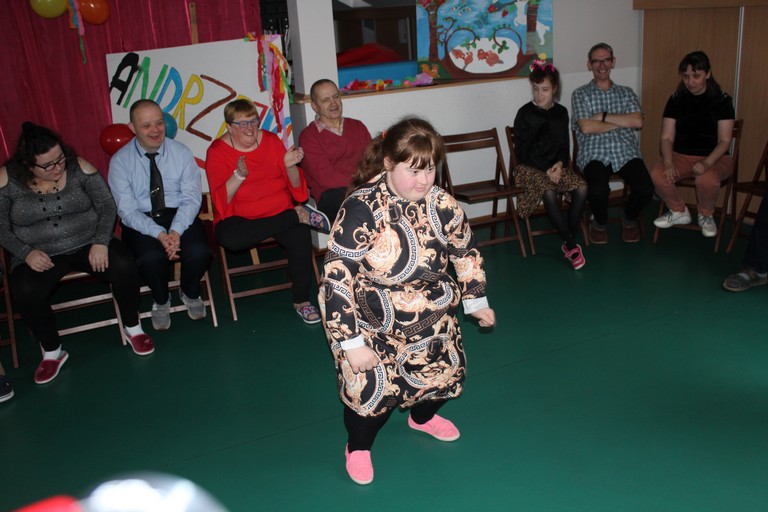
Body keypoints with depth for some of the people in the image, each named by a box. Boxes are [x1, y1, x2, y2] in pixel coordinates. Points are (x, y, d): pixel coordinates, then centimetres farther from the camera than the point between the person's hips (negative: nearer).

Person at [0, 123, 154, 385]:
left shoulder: (80, 169, -8)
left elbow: (107, 206, -5)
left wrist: (100, 242, -18)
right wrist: (26, 253, -17)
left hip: (88, 244, 0)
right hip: (40, 255, 0)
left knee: (124, 266, -28)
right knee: (24, 292, -30)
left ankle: (132, 329, -2)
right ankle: (52, 352, -4)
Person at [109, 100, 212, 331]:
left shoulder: (181, 152, 0)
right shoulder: (120, 161, -4)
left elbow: (192, 197, -6)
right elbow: (128, 210, -9)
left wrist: (176, 230, -24)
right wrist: (159, 234, -25)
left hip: (180, 217, 1)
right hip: (140, 223, -1)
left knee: (199, 251, -29)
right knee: (152, 257, -33)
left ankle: (189, 293, 8)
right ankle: (161, 300, 3)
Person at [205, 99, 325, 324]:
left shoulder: (271, 140, 6)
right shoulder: (217, 151, -1)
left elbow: (296, 186, 5)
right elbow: (221, 200, -11)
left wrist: (290, 166, -16)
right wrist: (239, 175, -26)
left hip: (279, 212, 2)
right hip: (240, 218, -1)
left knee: (301, 237, -29)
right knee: (229, 237, -36)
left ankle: (301, 301, -10)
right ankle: (299, 214, -21)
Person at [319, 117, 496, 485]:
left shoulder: (441, 204, -14)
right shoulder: (362, 210, -29)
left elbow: (466, 252, 6)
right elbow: (337, 279, -27)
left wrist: (476, 302, 13)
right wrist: (352, 344, -26)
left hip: (431, 318, 5)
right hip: (372, 323, -5)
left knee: (446, 373, 16)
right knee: (374, 388, -8)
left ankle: (422, 417, 54)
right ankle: (357, 448, 29)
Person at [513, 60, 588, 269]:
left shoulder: (561, 112, 11)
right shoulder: (525, 114, -4)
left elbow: (564, 146, 14)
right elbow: (522, 151, -8)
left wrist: (560, 163, -8)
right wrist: (545, 170, -16)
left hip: (555, 165, 5)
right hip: (529, 167, -4)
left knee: (582, 187, -23)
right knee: (549, 191, -35)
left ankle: (569, 241, -14)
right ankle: (571, 245, -24)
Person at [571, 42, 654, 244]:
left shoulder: (626, 93, 18)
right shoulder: (580, 95, 10)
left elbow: (637, 122, 0)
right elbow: (586, 127, -7)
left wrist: (603, 116, -5)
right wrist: (622, 122, -2)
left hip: (627, 153, 3)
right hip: (594, 154, -2)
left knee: (645, 189, -25)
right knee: (598, 190, -33)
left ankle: (629, 218, 12)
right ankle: (599, 222, 4)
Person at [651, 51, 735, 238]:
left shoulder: (722, 101, -3)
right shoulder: (676, 100, 4)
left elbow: (724, 141, -7)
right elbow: (666, 137, 0)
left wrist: (706, 162, -26)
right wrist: (668, 162, -20)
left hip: (714, 157, -2)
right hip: (681, 155, 3)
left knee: (707, 180, -37)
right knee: (657, 176, -28)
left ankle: (706, 215, -1)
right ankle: (679, 211, 2)